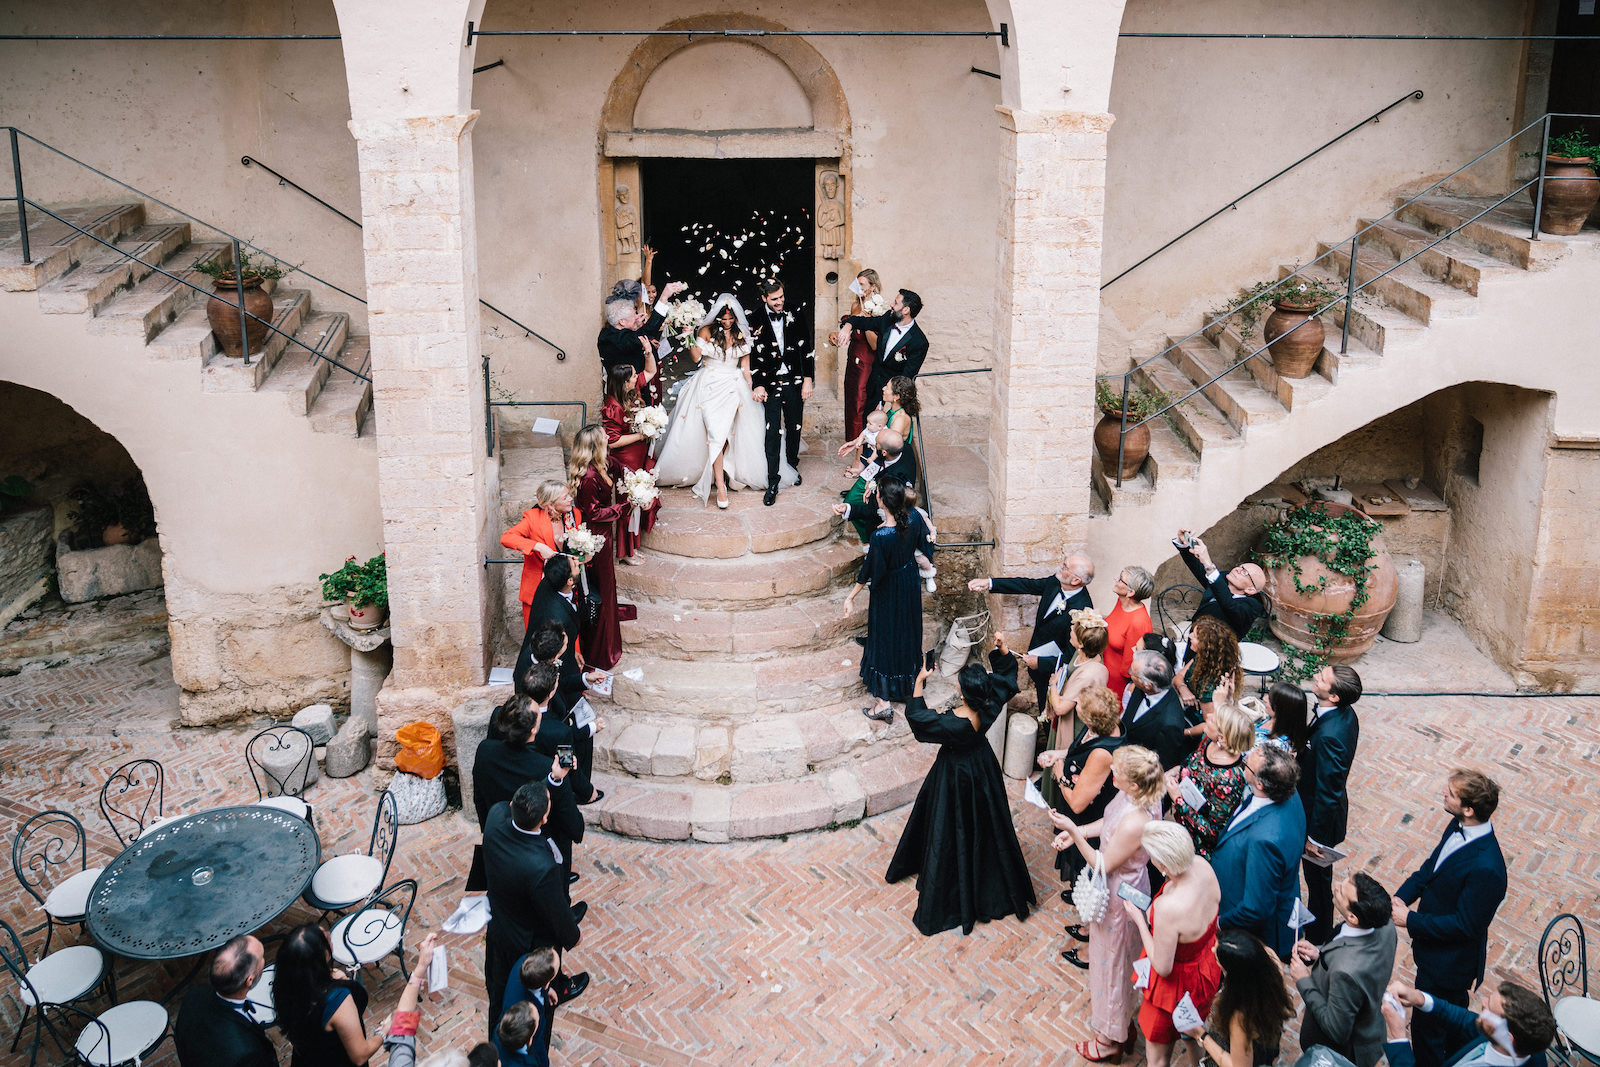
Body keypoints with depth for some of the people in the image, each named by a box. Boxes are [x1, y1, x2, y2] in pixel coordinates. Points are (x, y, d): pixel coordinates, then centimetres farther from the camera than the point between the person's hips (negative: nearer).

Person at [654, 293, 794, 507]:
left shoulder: (741, 334, 5)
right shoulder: (707, 331, 1)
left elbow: (745, 366, 9)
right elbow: (695, 357, -6)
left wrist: (752, 389, 1)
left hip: (733, 387, 2)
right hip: (709, 387, -2)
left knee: (724, 432, -10)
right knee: (715, 432, -14)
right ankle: (721, 486, -16)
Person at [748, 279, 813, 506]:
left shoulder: (793, 318, 3)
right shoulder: (756, 322, -3)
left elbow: (806, 350, 5)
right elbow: (753, 356, -3)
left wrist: (807, 380, 0)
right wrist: (757, 385, -10)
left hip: (795, 382, 3)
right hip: (771, 383, -3)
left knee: (794, 427, 13)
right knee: (773, 432, -7)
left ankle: (792, 466, 36)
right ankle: (772, 483, -5)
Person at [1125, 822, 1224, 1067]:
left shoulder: (1168, 908, -44)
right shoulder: (1201, 865, -23)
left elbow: (1162, 967, -28)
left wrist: (1139, 920, -21)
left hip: (1178, 983, -7)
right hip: (1208, 964, 7)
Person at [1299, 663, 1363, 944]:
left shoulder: (1329, 736, -38)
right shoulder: (1345, 713, -10)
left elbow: (1327, 792, -29)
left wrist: (1316, 837, -19)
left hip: (1320, 817, -9)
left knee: (1318, 876, 15)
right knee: (1317, 877, 28)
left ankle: (1318, 938, 37)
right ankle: (1319, 928, 50)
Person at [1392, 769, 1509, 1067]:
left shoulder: (1485, 869, -37)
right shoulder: (1458, 826, -10)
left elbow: (1466, 925, -27)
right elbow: (1432, 865, 6)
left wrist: (1411, 920, -21)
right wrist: (1401, 897, -6)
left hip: (1449, 962, -8)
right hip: (1435, 946, 8)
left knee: (1427, 1026, 12)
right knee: (1452, 1015, 32)